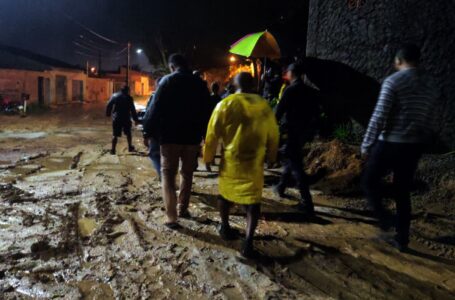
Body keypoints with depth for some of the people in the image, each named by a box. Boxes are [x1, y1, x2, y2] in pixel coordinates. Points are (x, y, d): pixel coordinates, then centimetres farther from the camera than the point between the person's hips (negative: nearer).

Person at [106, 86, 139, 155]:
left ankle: (113, 149, 0)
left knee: (115, 135, 3)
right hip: (126, 119, -1)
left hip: (116, 118, 1)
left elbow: (109, 106, 3)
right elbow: (133, 110, -4)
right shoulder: (129, 98, -3)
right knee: (128, 133, 17)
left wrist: (108, 114, 15)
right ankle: (130, 147, 25)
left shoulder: (114, 96, 3)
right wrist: (136, 119, 0)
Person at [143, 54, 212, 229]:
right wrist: (205, 133, 18)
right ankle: (183, 209, 26)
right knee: (187, 173, 17)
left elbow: (155, 109, -9)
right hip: (192, 136, 4)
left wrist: (148, 130, 0)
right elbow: (207, 110, 10)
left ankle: (172, 218, -4)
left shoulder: (167, 81, -5)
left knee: (168, 175, 2)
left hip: (170, 136, -3)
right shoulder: (199, 83, 7)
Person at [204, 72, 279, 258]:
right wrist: (271, 156, 23)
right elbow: (273, 135, 9)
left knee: (226, 193, 21)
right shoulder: (264, 106, 1)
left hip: (230, 159, 0)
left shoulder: (225, 104, -5)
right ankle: (248, 242, -3)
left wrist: (208, 157, 8)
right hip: (255, 161, 0)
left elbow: (213, 133, -4)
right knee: (253, 200, 6)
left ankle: (225, 228, 36)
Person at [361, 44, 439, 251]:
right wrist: (421, 141, 21)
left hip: (391, 143, -6)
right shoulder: (431, 84, 11)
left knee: (370, 180, 13)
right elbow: (429, 119, 13)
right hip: (415, 145, 7)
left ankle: (384, 224, 4)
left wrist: (366, 145, -9)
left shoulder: (393, 81, -11)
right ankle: (402, 239, 21)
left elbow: (379, 117, -16)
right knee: (402, 192, 15)